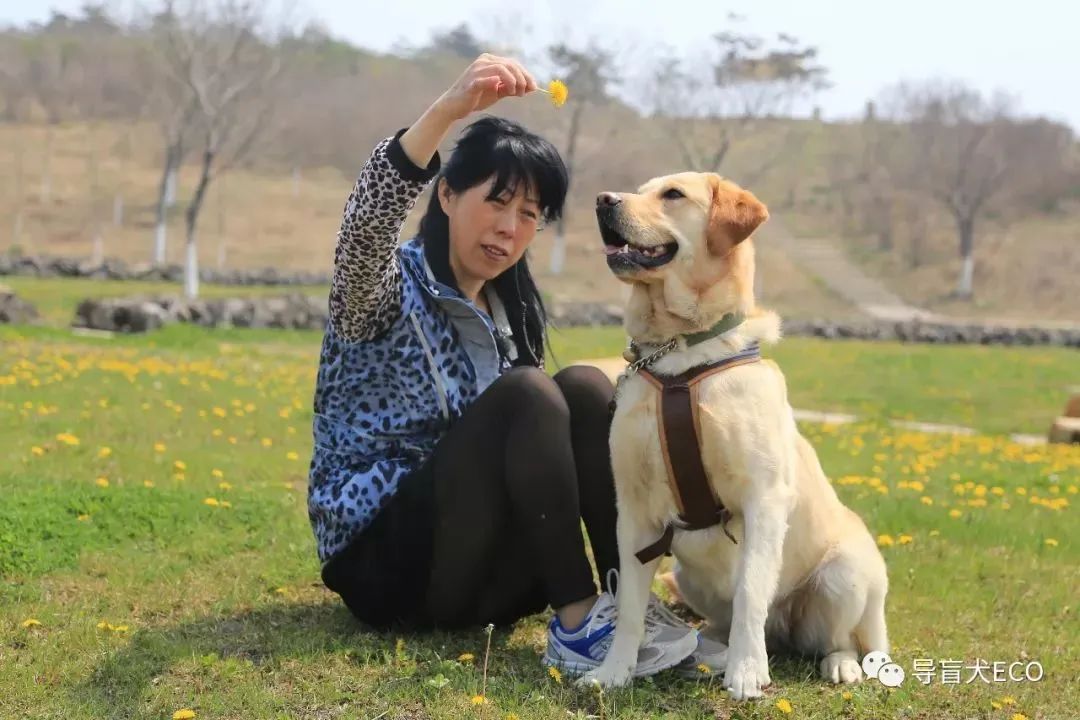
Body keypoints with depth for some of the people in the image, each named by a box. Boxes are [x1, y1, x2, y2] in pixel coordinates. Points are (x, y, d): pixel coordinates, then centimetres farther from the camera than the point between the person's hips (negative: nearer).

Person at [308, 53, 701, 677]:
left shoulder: (510, 315, 13)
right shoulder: (388, 288, -7)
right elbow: (365, 227, -31)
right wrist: (449, 109, -46)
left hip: (481, 572, 6)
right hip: (384, 561, -6)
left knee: (585, 388, -15)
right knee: (524, 393, -27)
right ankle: (576, 626, -28)